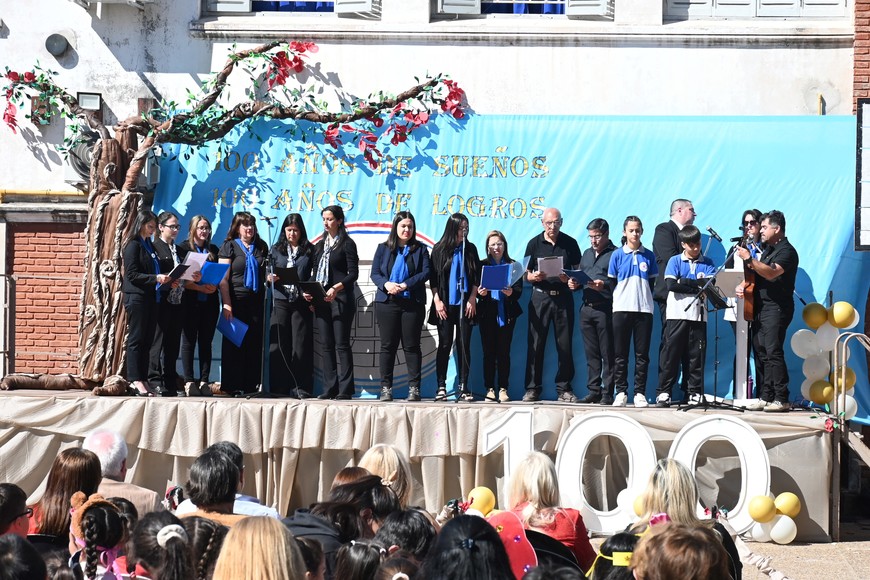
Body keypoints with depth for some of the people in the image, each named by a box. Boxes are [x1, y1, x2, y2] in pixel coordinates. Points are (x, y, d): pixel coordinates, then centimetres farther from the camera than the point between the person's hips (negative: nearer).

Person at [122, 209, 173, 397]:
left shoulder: (149, 245, 17)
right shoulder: (133, 245, -7)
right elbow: (132, 274, -13)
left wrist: (165, 280, 5)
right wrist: (156, 278, -20)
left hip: (150, 297, 8)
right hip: (136, 297, -8)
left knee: (147, 340, 7)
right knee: (136, 338, -5)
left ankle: (143, 379, 10)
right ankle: (136, 380, -5)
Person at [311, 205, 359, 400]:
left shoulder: (347, 244, -2)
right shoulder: (320, 245, 18)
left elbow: (353, 273, -8)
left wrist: (336, 288, -21)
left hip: (341, 299, -6)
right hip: (321, 300, 6)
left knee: (342, 344, -6)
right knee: (326, 345, 5)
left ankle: (345, 389, -5)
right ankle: (330, 388, 8)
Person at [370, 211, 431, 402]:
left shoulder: (420, 249, 9)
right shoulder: (383, 248, 12)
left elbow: (426, 272, -3)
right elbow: (375, 273, 4)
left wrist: (406, 285, -16)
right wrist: (386, 284, -17)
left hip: (412, 303, -1)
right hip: (387, 303, 1)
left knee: (411, 346, -1)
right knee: (388, 345, 2)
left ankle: (414, 388, 0)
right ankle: (386, 388, 5)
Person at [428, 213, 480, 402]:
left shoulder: (470, 249, 7)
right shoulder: (439, 249, 2)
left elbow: (476, 277, 8)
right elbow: (433, 277, 2)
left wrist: (472, 298, -2)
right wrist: (437, 300, -6)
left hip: (465, 304, 2)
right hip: (445, 305, -1)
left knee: (464, 345, 1)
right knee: (444, 345, -1)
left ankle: (463, 387, 3)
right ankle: (441, 387, 2)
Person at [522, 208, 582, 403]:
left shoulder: (570, 243, 7)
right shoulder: (534, 243, 7)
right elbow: (526, 273, 8)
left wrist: (569, 278, -12)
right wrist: (534, 277, -14)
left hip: (563, 297, 0)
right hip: (540, 296, 0)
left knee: (565, 345, 0)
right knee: (536, 344, -2)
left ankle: (564, 389, 6)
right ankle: (532, 389, 3)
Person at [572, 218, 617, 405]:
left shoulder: (615, 254, -3)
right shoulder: (587, 254, 21)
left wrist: (604, 285, -25)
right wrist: (574, 283, 4)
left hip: (605, 309, -7)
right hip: (587, 309, 7)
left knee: (607, 354, -4)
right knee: (591, 353, 9)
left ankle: (608, 393, -2)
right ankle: (594, 391, 13)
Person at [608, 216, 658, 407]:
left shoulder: (648, 256, 8)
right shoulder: (617, 255, 5)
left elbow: (653, 283, 11)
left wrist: (646, 299, 1)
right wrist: (617, 299, 0)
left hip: (644, 309, 1)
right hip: (622, 309, -1)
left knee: (642, 354, 1)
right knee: (620, 354, 1)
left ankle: (640, 393, 4)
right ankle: (621, 392, 6)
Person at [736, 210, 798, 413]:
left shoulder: (787, 251, -9)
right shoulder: (768, 250, 20)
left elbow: (771, 273, -25)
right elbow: (757, 274, 26)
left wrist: (749, 259, -27)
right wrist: (744, 285, 7)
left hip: (776, 308, -9)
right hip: (760, 308, 9)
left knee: (773, 352, -13)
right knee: (761, 352, 7)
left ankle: (781, 399, -12)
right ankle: (766, 397, 10)